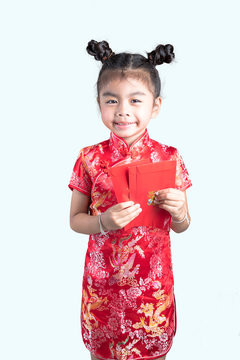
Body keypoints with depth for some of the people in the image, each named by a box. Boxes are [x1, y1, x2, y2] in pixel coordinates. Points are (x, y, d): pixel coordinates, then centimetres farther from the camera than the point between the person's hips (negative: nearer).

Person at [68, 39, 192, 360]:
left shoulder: (169, 159, -8)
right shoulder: (90, 159, -9)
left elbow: (182, 227, 2)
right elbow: (75, 220, 0)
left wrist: (177, 211, -21)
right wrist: (104, 222, -20)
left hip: (153, 282, 0)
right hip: (102, 279, 0)